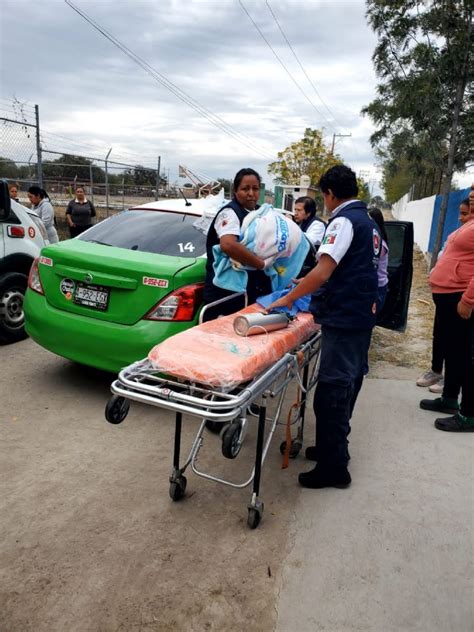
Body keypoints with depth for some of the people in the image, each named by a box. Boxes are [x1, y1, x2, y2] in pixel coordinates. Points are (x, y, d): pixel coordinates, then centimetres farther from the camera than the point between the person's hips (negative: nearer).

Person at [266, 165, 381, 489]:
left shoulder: (344, 221, -13)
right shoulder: (369, 222, 16)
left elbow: (323, 272, -24)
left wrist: (288, 299, -16)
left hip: (344, 318, -10)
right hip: (363, 315, 10)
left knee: (332, 391, -5)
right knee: (348, 384, 17)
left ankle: (334, 467, 3)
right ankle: (334, 447, 31)